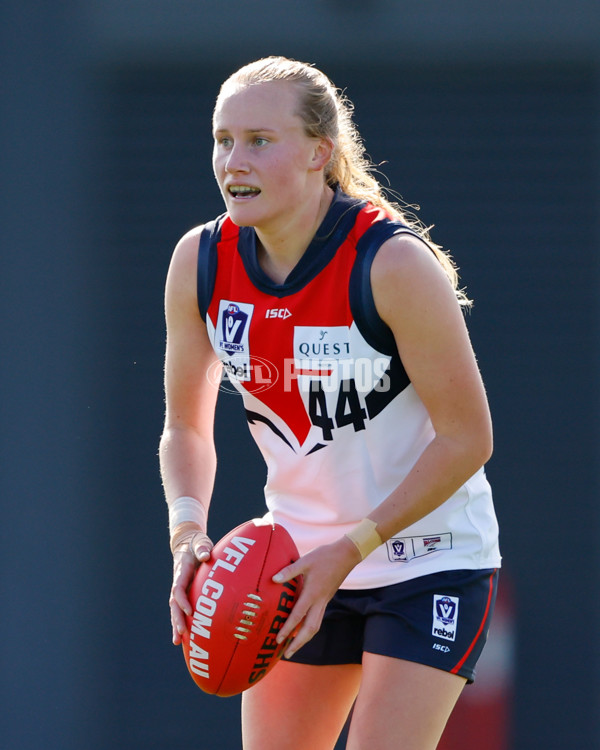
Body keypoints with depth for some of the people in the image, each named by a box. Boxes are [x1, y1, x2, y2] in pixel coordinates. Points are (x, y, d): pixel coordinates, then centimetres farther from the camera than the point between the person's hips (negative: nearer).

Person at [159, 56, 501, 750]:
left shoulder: (394, 263, -23)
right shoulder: (200, 263, -7)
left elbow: (466, 438, -18)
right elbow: (185, 424, 5)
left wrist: (352, 548, -23)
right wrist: (188, 532, -15)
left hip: (430, 560, -5)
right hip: (299, 561, 5)